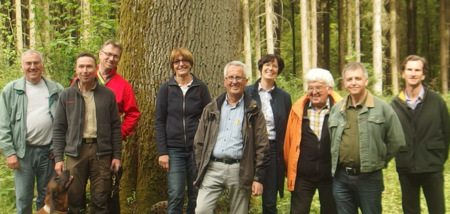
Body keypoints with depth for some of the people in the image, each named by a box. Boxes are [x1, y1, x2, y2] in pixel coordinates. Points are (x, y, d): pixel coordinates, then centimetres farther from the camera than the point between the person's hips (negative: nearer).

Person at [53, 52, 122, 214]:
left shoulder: (108, 94, 4)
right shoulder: (67, 95, 6)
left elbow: (115, 127, 6)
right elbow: (59, 129, 6)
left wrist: (117, 155, 2)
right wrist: (58, 158, 0)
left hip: (102, 152, 0)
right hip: (76, 151, 0)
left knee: (100, 201, 5)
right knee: (73, 199, 4)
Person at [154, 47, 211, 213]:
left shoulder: (201, 88, 4)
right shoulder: (165, 88, 4)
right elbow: (159, 121, 2)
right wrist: (162, 151, -5)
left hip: (197, 149, 1)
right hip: (174, 150, 0)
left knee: (196, 196, 5)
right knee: (175, 196, -6)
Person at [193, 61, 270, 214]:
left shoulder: (253, 111, 3)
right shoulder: (211, 109, 11)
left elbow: (262, 147, 0)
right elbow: (199, 142, 13)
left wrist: (258, 178, -5)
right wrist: (201, 170, 7)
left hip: (240, 171, -2)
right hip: (213, 168, 2)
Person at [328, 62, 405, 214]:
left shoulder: (382, 108, -4)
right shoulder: (336, 109, 8)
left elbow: (396, 141, -1)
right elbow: (331, 141, 18)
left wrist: (378, 161, 3)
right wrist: (335, 164, 11)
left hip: (369, 177, -3)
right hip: (341, 178, 4)